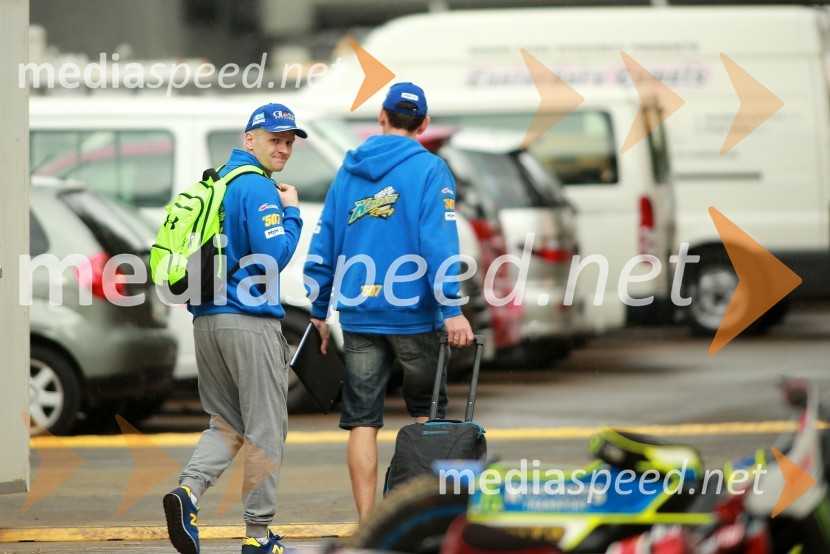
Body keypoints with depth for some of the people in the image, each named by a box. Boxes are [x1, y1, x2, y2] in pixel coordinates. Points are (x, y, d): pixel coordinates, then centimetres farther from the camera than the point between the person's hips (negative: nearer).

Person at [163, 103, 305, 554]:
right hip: (250, 320, -8)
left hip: (206, 320, 8)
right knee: (265, 428, 1)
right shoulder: (257, 188, -11)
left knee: (226, 423, 14)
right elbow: (275, 256, -17)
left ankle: (188, 489, -11)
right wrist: (291, 213, -5)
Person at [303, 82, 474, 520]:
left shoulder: (348, 171, 11)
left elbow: (324, 243, 12)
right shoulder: (429, 170, -3)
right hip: (412, 313, -3)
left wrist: (318, 311, 18)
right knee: (427, 413, 14)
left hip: (358, 315, 3)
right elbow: (438, 241, -14)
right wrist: (451, 308, -17)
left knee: (362, 420, 2)